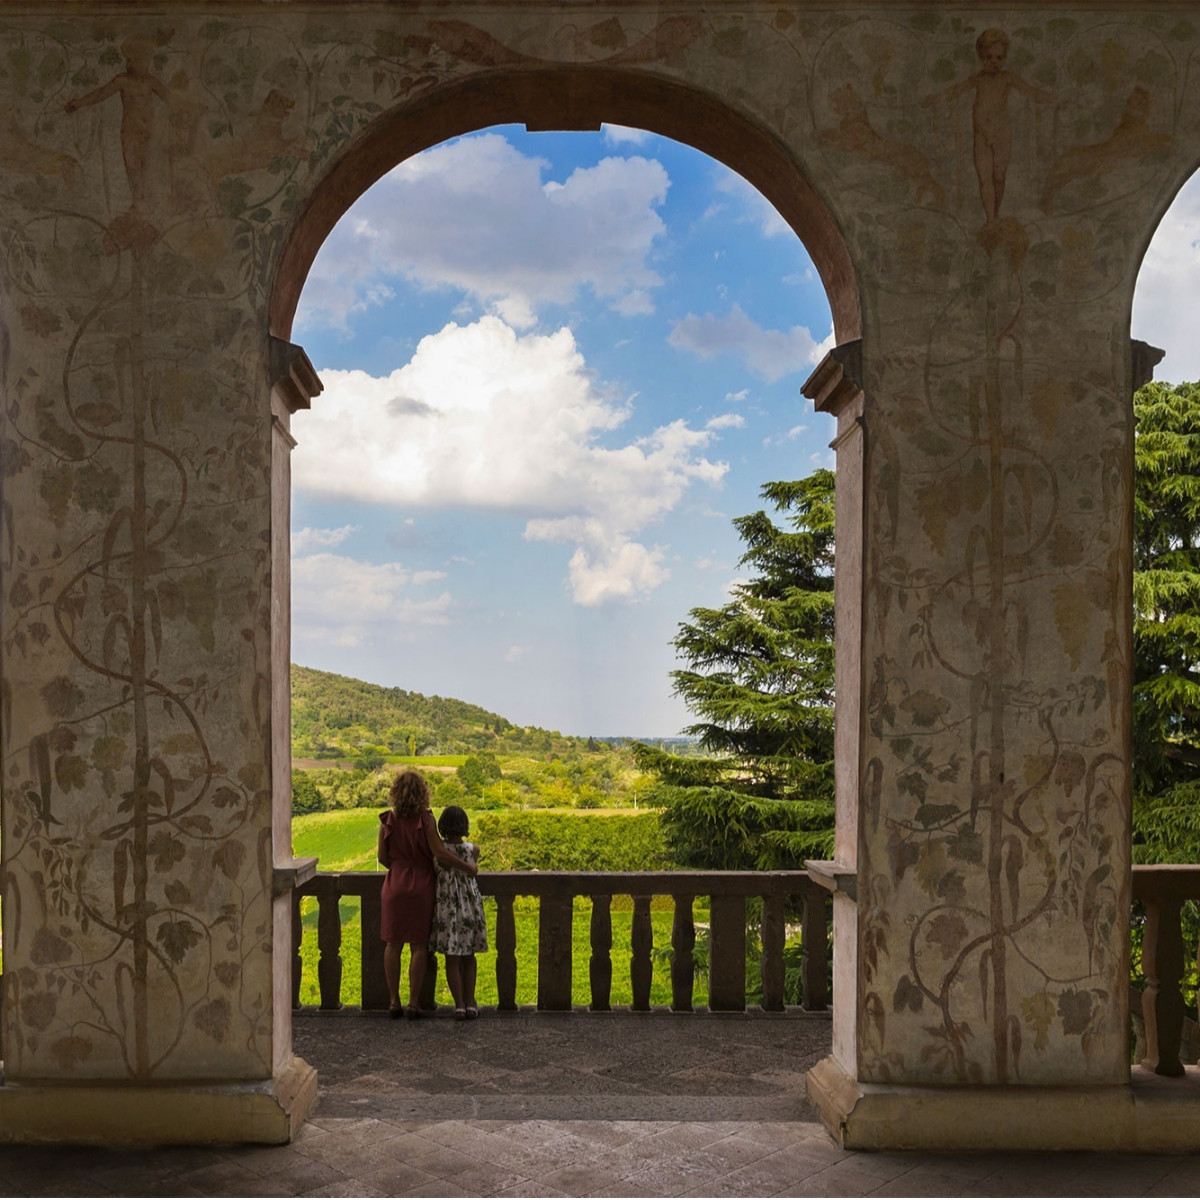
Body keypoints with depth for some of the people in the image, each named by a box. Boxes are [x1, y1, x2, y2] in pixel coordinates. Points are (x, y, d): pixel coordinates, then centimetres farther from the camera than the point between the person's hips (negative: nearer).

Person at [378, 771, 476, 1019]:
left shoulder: (387, 821, -3)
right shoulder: (425, 820, -12)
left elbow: (383, 857, 3)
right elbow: (440, 853, -15)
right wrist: (468, 867, -4)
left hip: (395, 887, 2)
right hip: (421, 887, -2)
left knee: (393, 944, 10)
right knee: (419, 945, 5)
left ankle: (393, 1001, 11)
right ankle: (414, 1001, 6)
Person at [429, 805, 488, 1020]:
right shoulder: (473, 850, -7)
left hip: (446, 906, -1)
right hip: (470, 906, 1)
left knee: (452, 958, 6)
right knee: (468, 958, 14)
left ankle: (459, 1006, 3)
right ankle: (470, 1004, 13)